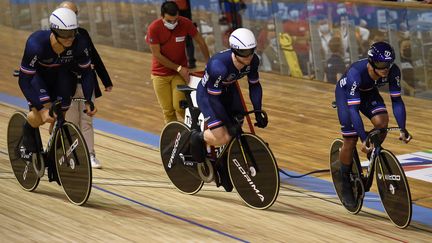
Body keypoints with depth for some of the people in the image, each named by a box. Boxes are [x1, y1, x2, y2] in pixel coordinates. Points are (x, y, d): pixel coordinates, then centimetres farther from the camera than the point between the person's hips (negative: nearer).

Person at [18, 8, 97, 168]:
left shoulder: (79, 44, -30)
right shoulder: (36, 44, -39)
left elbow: (86, 72, -12)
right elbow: (24, 81, -34)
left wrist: (88, 101, -22)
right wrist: (41, 108, -40)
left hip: (61, 75, 3)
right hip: (37, 75, -3)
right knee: (42, 115, -26)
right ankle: (27, 138, 7)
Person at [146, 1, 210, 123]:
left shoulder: (185, 23, -14)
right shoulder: (154, 28, -18)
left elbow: (201, 42, -1)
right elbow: (157, 55, -15)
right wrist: (178, 68, -15)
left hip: (180, 72, 0)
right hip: (160, 74, 0)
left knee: (179, 106, -10)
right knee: (168, 110, 1)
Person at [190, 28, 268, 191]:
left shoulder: (253, 61, -21)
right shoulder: (219, 66, -39)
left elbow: (254, 85, -4)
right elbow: (213, 98, -30)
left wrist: (258, 113, -12)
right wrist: (229, 123, -28)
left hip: (229, 91, 6)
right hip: (207, 94, -6)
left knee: (235, 134, 2)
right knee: (222, 138, -18)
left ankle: (225, 167, 27)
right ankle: (198, 138, 13)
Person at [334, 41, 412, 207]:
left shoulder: (393, 71, -30)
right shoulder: (356, 73, -42)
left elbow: (396, 100, -23)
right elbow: (353, 108, -42)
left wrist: (403, 128, -34)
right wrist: (363, 138, -46)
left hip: (368, 92, 4)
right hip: (345, 93, -4)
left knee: (382, 121, -25)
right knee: (350, 141, -9)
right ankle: (346, 186, 10)